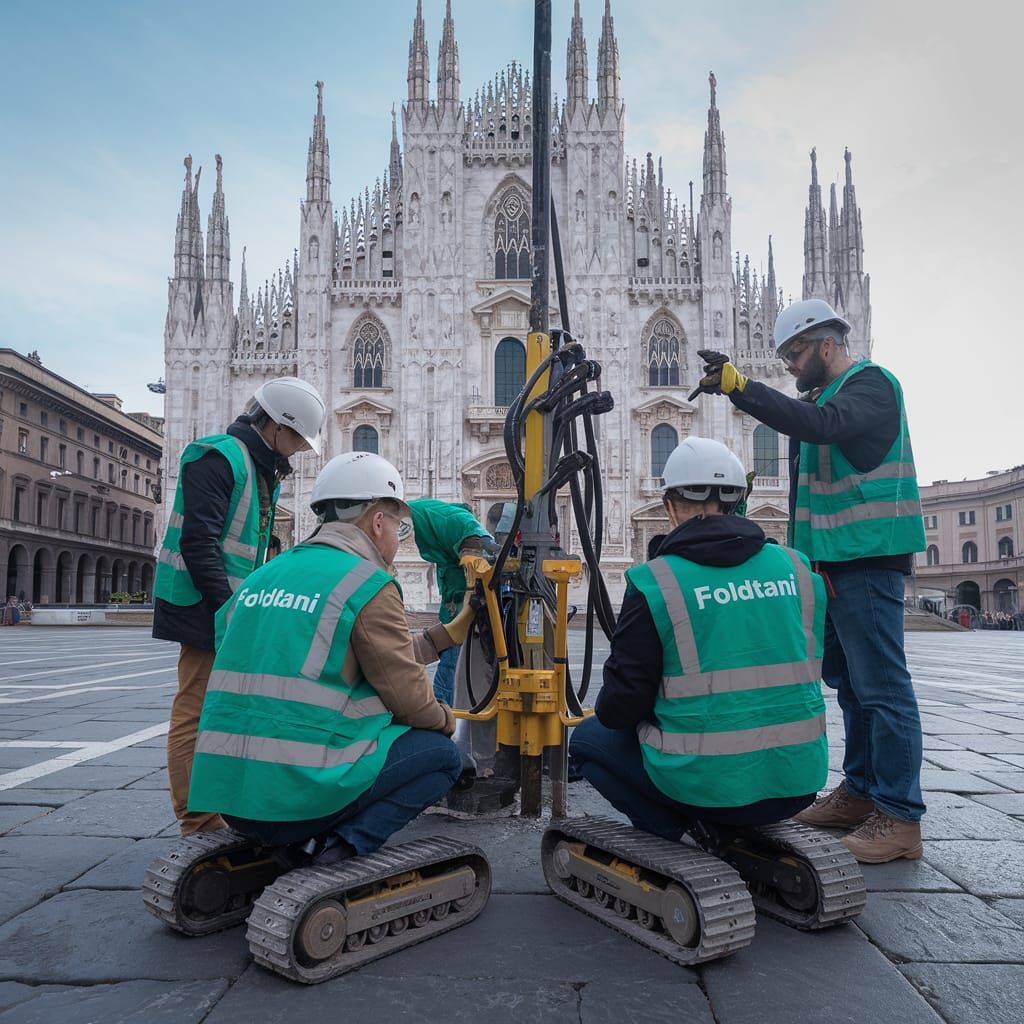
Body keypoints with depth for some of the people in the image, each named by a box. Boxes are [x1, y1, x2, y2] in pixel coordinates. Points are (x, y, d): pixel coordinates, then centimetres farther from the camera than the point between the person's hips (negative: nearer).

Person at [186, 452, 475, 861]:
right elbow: (406, 694, -4)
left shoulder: (263, 576, 15)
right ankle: (348, 842, -7)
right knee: (440, 754, 11)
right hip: (300, 791, -8)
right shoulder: (369, 586, -10)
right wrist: (446, 719, 19)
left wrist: (446, 635, 27)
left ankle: (295, 841, 11)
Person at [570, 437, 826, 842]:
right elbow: (806, 669, 13)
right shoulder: (797, 568, 2)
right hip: (798, 785, 6)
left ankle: (677, 834, 3)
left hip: (708, 786, -5)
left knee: (588, 738, 17)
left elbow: (621, 707, -9)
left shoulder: (653, 582, -12)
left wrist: (607, 710, 15)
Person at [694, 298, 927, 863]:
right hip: (834, 560, 10)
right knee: (848, 681, 14)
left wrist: (740, 387, -27)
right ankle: (861, 792, 25)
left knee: (881, 686, -7)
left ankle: (900, 816, 0)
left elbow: (822, 426, -27)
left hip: (866, 560, -10)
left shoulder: (871, 384, -8)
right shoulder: (826, 396, 22)